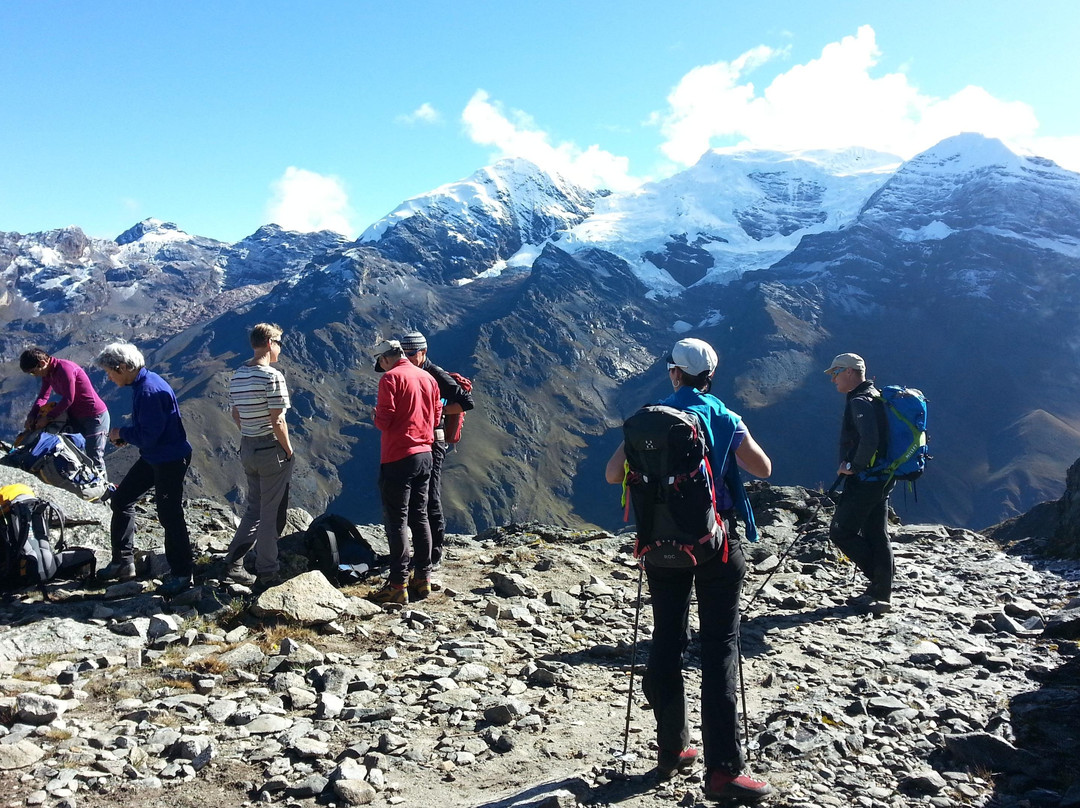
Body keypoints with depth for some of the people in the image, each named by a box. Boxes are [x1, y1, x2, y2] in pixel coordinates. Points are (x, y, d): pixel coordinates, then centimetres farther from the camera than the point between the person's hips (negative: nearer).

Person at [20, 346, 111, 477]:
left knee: (94, 460, -7)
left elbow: (68, 399, -24)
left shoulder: (65, 369, -24)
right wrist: (31, 416, -8)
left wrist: (48, 418, -17)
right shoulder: (47, 373, 4)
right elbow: (43, 396, 7)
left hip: (95, 416, -9)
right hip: (76, 415, 9)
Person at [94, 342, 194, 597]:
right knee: (121, 500, 16)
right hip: (152, 458, 11)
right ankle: (123, 562, 27)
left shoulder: (150, 391, -26)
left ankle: (181, 574, 11)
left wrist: (121, 433, -9)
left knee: (169, 516, -2)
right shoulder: (141, 383, 5)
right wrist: (123, 435, 1)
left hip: (170, 461, -11)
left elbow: (148, 435, -26)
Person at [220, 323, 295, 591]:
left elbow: (236, 415, 13)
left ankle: (233, 561, 18)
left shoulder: (238, 375, 6)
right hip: (271, 450, -8)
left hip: (247, 448, 8)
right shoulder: (272, 376, -18)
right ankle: (266, 573, 12)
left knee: (254, 509, 20)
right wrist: (288, 450, -8)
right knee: (272, 514, 4)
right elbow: (277, 421, -20)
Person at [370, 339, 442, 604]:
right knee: (420, 517, 14)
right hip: (425, 455, 7)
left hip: (398, 457, -7)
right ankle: (423, 579, 18)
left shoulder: (391, 378, -11)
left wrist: (376, 416, 6)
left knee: (397, 520, -2)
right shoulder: (428, 377, 9)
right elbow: (436, 417, 14)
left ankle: (397, 585, 0)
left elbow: (384, 421, -15)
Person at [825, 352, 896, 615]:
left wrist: (853, 466, -18)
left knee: (841, 531, -2)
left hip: (865, 479, -10)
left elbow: (869, 440, -31)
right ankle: (881, 594, 18)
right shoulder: (876, 396, 16)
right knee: (876, 535, 13)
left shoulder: (859, 402, -17)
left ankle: (880, 586, 2)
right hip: (883, 478, 10)